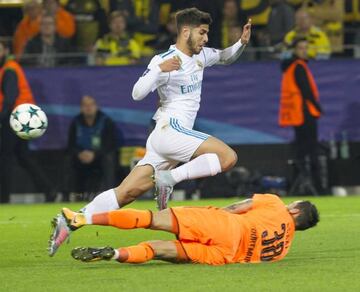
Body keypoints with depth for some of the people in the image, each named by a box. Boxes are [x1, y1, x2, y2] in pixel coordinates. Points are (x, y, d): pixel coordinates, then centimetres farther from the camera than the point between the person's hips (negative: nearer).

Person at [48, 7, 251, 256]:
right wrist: (159, 69, -28)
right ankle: (169, 178, -18)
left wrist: (242, 43, 15)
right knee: (228, 156, -19)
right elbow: (137, 93, -16)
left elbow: (225, 58, 35)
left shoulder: (200, 56, 17)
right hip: (170, 130, -8)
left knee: (128, 192, -2)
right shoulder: (164, 60, -8)